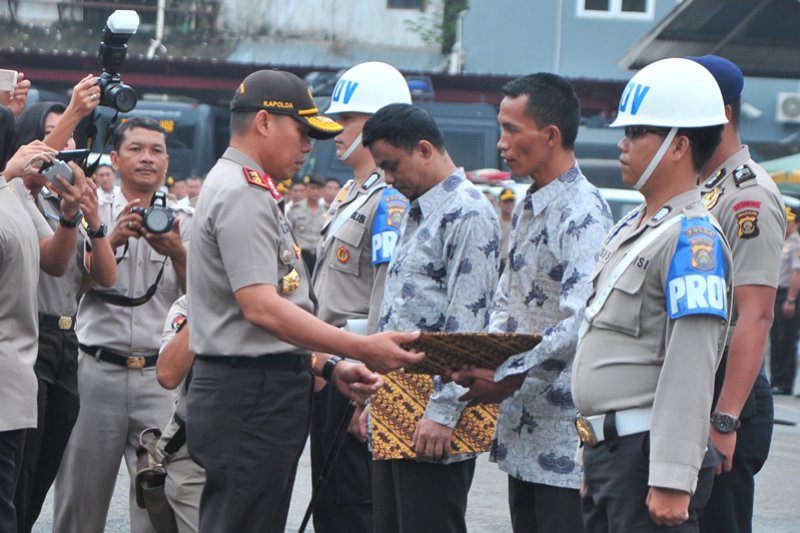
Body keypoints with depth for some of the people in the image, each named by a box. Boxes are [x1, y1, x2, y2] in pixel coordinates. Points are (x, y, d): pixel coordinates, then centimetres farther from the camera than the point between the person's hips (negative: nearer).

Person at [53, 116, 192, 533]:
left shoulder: (184, 222, 11)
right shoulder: (94, 215, 9)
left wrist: (177, 253, -16)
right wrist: (113, 240, -20)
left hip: (161, 377, 0)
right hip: (97, 370, 0)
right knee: (80, 500, 3)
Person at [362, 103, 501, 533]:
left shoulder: (468, 215, -13)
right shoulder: (416, 214, 19)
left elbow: (466, 326, -18)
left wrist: (442, 412, -21)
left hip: (432, 410, -10)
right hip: (395, 402, 10)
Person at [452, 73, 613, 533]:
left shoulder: (583, 212, -15)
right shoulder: (527, 210, 17)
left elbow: (581, 322, -24)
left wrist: (510, 378, -21)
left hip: (565, 427, -9)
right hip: (522, 426, 9)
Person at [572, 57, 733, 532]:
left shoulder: (692, 239, -14)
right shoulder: (630, 230, 17)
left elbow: (690, 372, -21)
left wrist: (672, 481, -26)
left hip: (649, 452, -10)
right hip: (607, 453, 10)